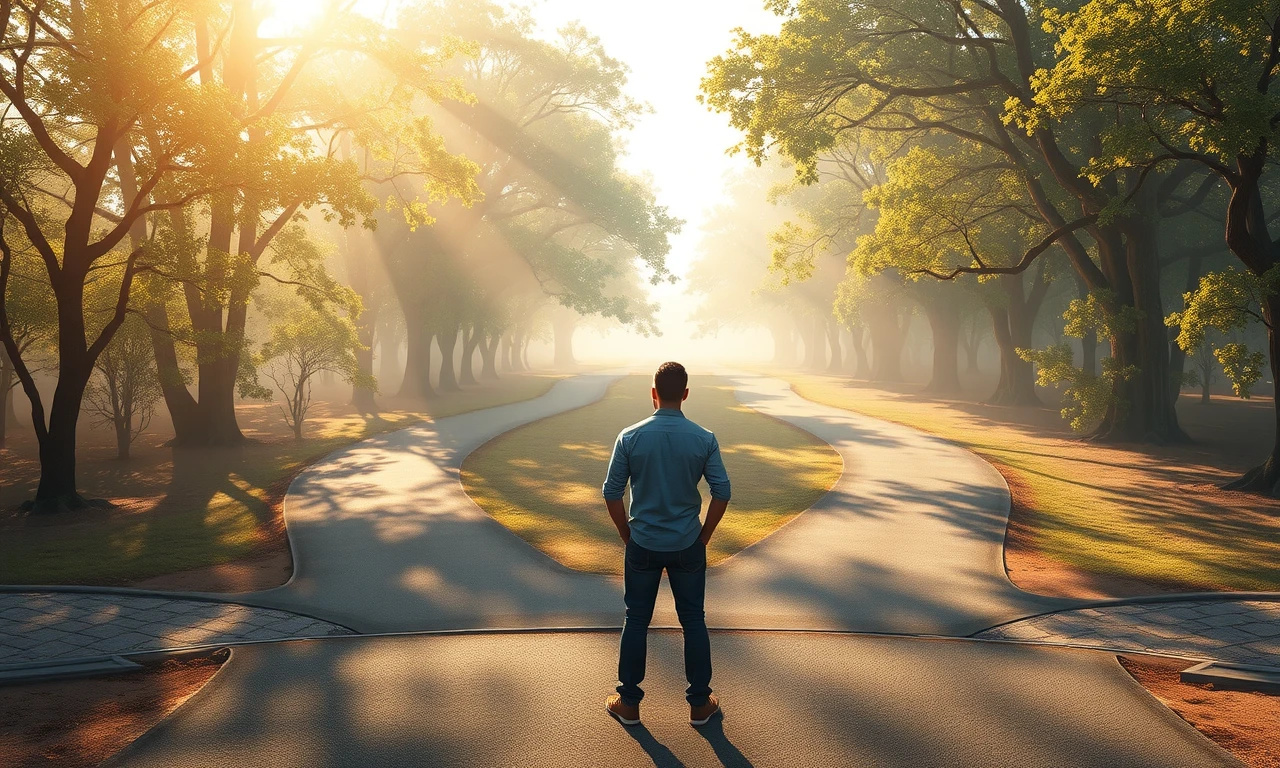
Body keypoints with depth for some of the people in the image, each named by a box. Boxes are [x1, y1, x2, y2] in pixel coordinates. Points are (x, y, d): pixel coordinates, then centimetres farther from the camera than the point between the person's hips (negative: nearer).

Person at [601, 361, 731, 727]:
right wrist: (704, 535, 6)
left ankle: (629, 703, 20)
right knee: (693, 622, 12)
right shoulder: (704, 439, -9)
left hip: (643, 545, 0)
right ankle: (700, 704, 20)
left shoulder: (630, 437, -10)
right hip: (688, 546, 0)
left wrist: (627, 534, 8)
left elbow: (612, 493, -6)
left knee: (636, 621, 12)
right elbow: (722, 492, -7)